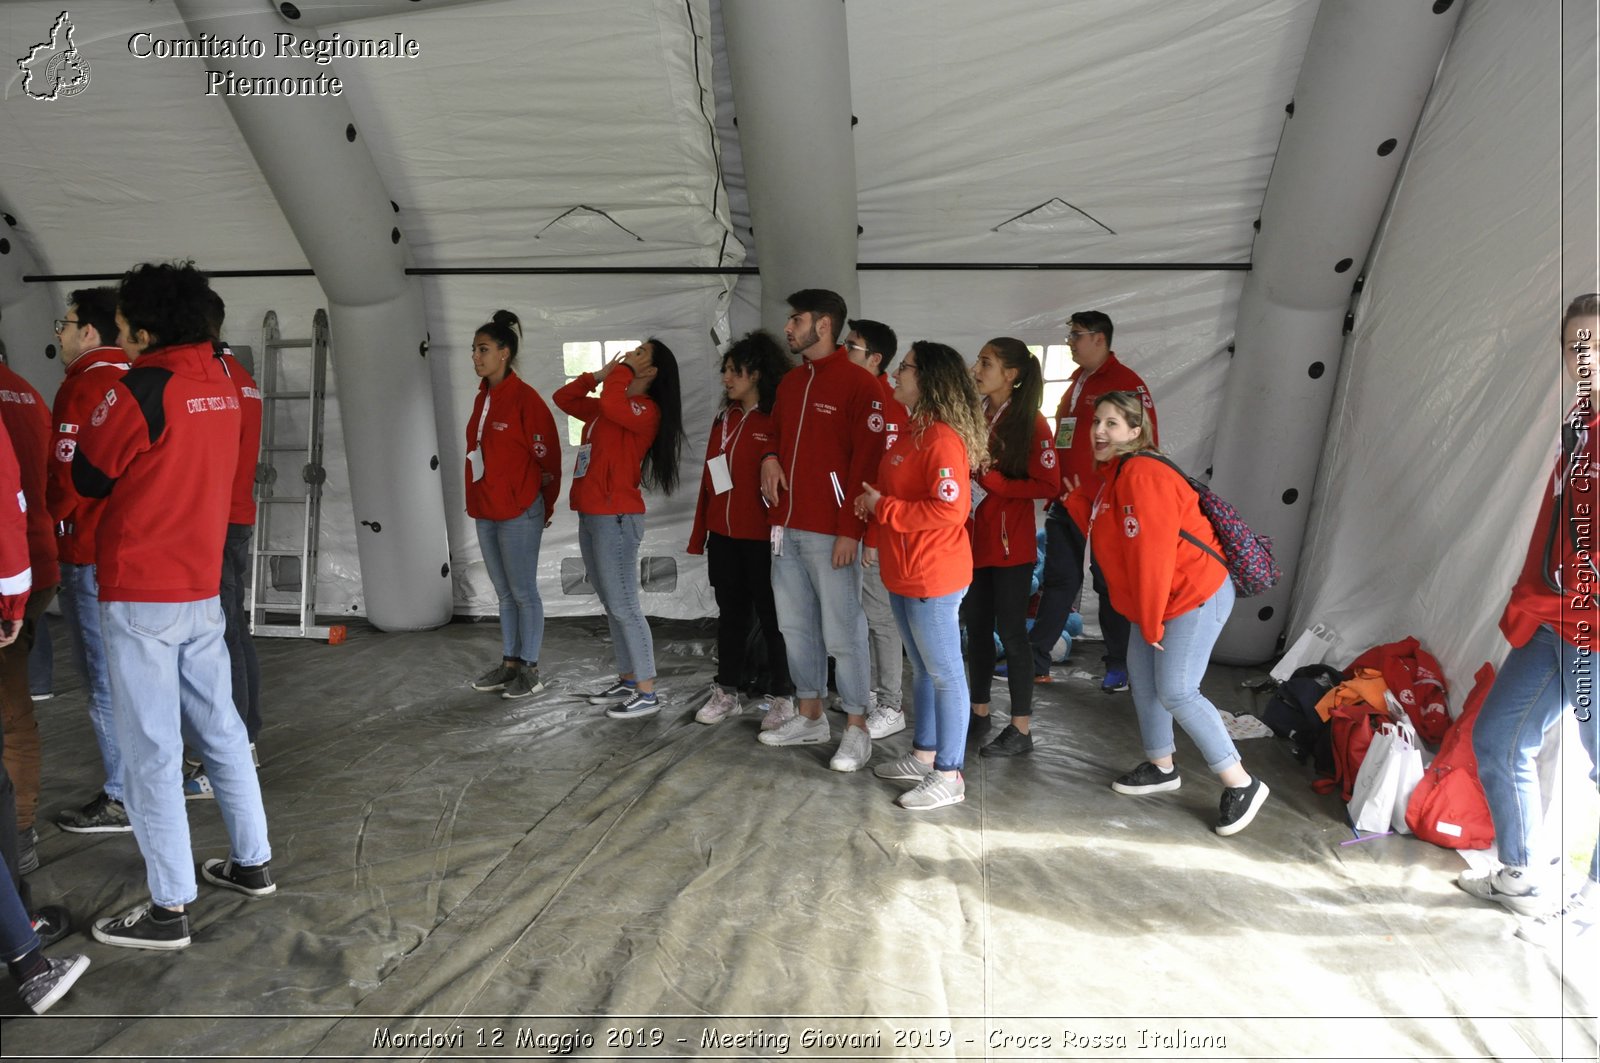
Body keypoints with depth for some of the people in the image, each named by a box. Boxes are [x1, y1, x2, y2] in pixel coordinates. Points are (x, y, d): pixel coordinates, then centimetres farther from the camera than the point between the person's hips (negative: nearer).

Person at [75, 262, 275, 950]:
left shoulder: (139, 390, -16)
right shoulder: (223, 385, 6)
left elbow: (88, 479, -6)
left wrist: (96, 409, 7)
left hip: (140, 596, -7)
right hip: (204, 589, 7)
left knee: (150, 749, -1)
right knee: (219, 727, 16)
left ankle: (169, 908, 6)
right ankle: (252, 863, 26)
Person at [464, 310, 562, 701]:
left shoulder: (525, 397, -13)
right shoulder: (482, 398, 11)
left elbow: (547, 456, -10)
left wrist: (545, 507, -1)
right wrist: (478, 501, 16)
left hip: (519, 513, -8)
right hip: (485, 512, 8)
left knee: (523, 592, 1)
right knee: (504, 594, 14)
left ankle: (530, 670, 10)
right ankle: (509, 663, 24)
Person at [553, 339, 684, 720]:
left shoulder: (646, 410, -10)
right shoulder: (608, 406, 17)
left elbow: (610, 403, -30)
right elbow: (563, 398, 24)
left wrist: (621, 371, -12)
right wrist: (601, 373, 13)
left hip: (616, 517, -9)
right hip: (590, 515, 9)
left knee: (624, 606, -8)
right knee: (611, 605, 14)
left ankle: (647, 694, -2)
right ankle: (627, 680, 23)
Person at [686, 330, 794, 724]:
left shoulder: (778, 420, -9)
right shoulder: (724, 418, 12)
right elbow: (709, 475, 12)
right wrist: (699, 532, 12)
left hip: (761, 535, -6)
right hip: (723, 533, 7)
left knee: (771, 614, 4)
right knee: (730, 612, 15)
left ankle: (782, 696, 16)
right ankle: (726, 692, 26)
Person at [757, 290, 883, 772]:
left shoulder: (859, 383, -9)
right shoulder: (790, 383, 15)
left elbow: (867, 461, -14)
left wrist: (850, 529, -18)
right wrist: (769, 459, 5)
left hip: (831, 531, -8)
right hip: (786, 525, 8)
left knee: (842, 630, -2)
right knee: (796, 624, 14)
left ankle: (857, 728, 8)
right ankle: (809, 717, 26)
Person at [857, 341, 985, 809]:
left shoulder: (943, 439, -19)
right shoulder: (911, 432, 12)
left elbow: (948, 509, -26)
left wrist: (883, 506, -18)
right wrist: (872, 503, 4)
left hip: (932, 578, -10)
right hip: (903, 576, 10)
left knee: (945, 674, 1)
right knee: (922, 669, 19)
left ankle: (948, 775, 10)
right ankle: (924, 755, 33)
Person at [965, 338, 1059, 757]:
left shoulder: (1029, 422, -9)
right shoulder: (975, 416, 9)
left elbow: (1049, 484, -14)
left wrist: (993, 483, -18)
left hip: (1010, 545, -6)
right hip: (973, 541, 6)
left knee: (1010, 631, -2)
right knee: (976, 627, 14)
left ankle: (1021, 730, 8)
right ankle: (979, 712, 28)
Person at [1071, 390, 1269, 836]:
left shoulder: (1142, 474, -23)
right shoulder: (1113, 473, 10)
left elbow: (1152, 554, -25)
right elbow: (1098, 528, 8)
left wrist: (1151, 622, -19)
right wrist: (1076, 497, -2)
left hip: (1196, 596, -10)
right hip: (1157, 600, 10)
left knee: (1175, 692, -10)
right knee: (1142, 679, 15)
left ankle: (1242, 784, 3)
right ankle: (1160, 767, 33)